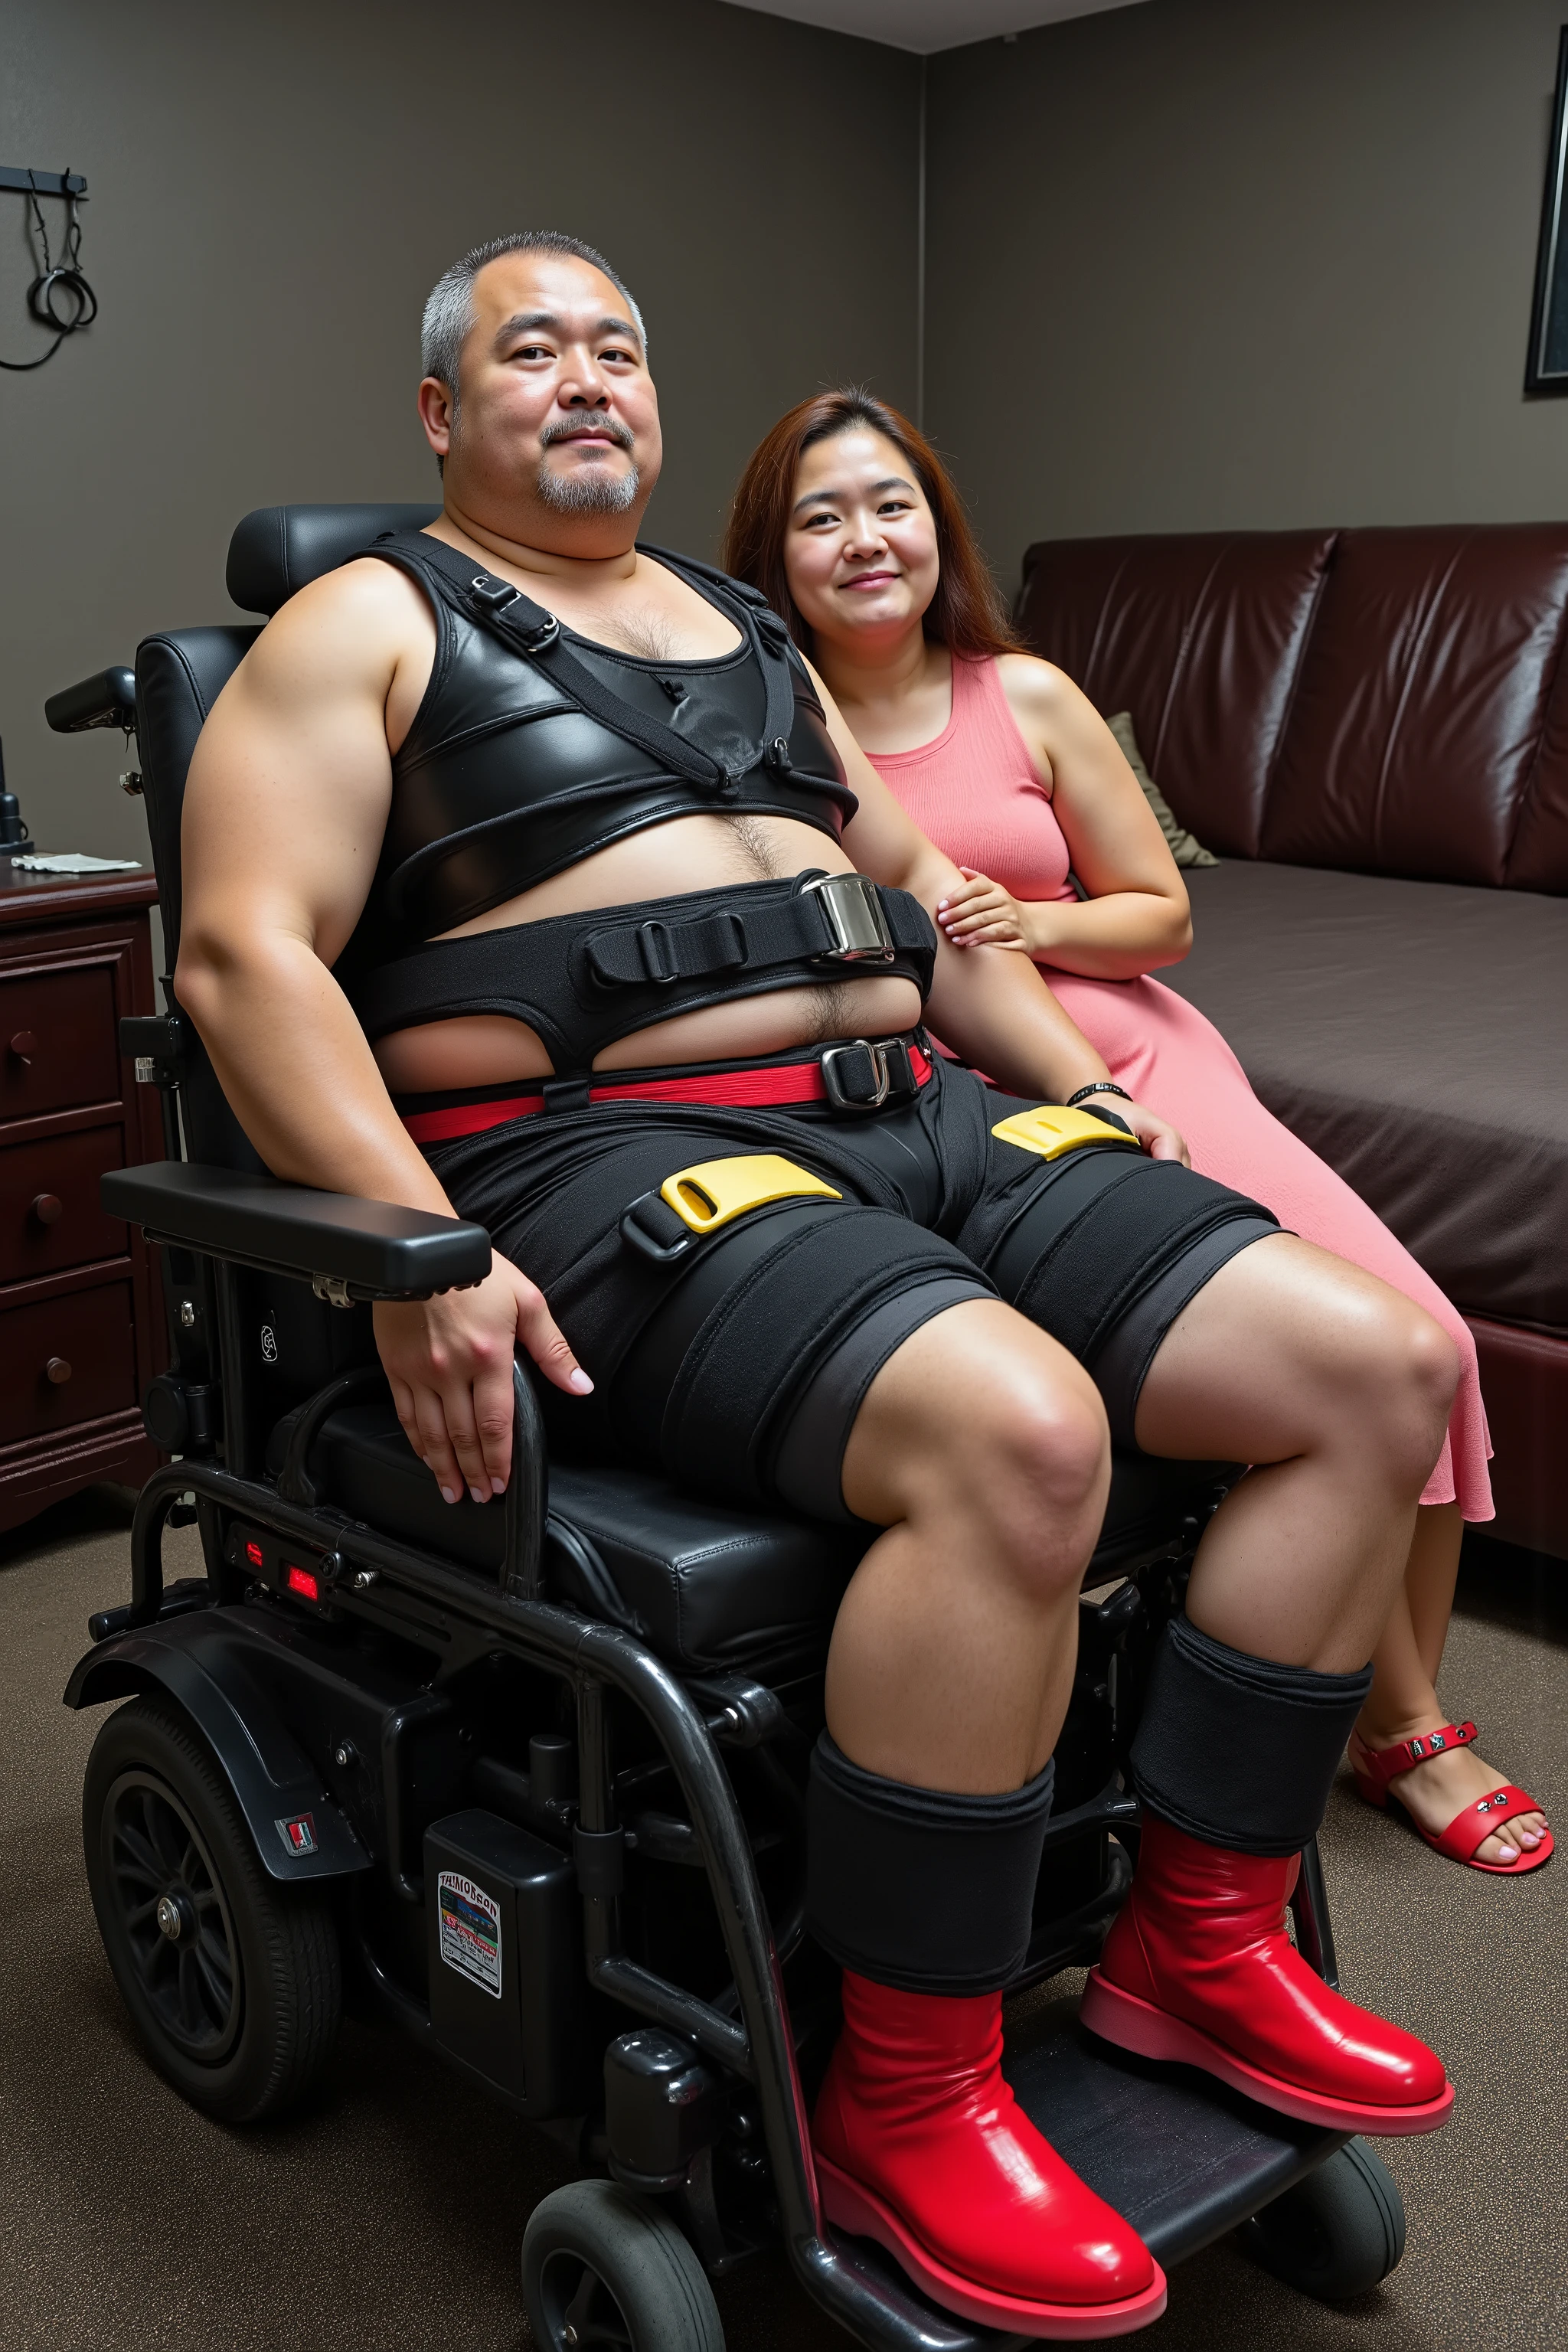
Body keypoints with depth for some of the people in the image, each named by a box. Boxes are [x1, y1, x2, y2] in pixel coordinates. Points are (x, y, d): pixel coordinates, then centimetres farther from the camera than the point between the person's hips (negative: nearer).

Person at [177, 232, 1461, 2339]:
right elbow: (244, 953, -8)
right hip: (609, 1160, -7)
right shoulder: (371, 625, 6)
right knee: (1013, 1429, -36)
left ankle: (1201, 1945, 5)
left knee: (1383, 1364, -8)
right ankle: (905, 2102, -15)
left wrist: (1085, 1093, 19)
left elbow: (908, 873, 32)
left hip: (917, 1124, 8)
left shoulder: (743, 626, 27)